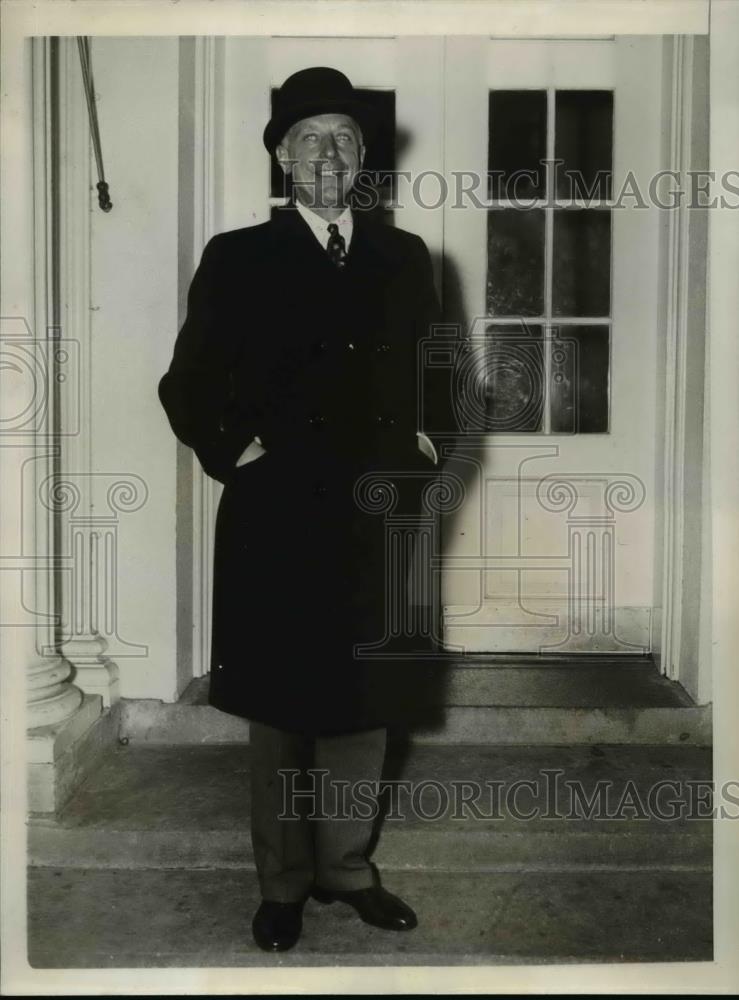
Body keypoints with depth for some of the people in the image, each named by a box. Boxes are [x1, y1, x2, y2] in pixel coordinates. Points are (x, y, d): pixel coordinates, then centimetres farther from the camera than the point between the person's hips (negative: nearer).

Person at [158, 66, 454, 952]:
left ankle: (347, 866, 31)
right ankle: (283, 882, 25)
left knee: (365, 703, 12)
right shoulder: (236, 259, 0)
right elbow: (187, 386, 3)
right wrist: (234, 451, -10)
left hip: (377, 519, 3)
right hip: (275, 522, -3)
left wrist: (427, 436, 5)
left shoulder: (404, 258, 9)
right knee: (278, 713, 8)